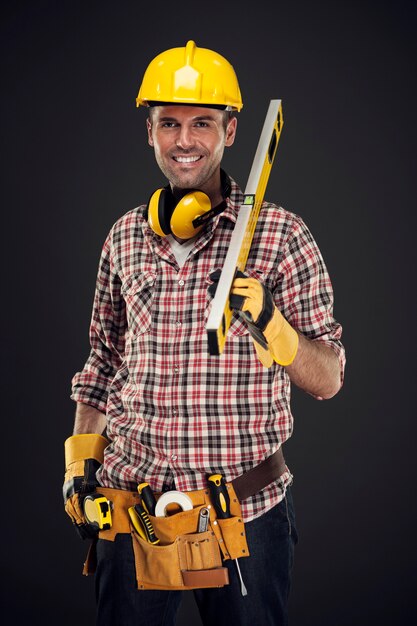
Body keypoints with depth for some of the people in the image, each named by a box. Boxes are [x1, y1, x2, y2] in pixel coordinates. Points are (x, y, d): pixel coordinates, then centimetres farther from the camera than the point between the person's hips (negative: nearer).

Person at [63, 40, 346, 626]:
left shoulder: (281, 235, -5)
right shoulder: (125, 238, 7)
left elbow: (327, 381, -5)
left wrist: (268, 324, -21)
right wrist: (81, 462, 13)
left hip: (246, 511, -3)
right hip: (132, 506, 3)